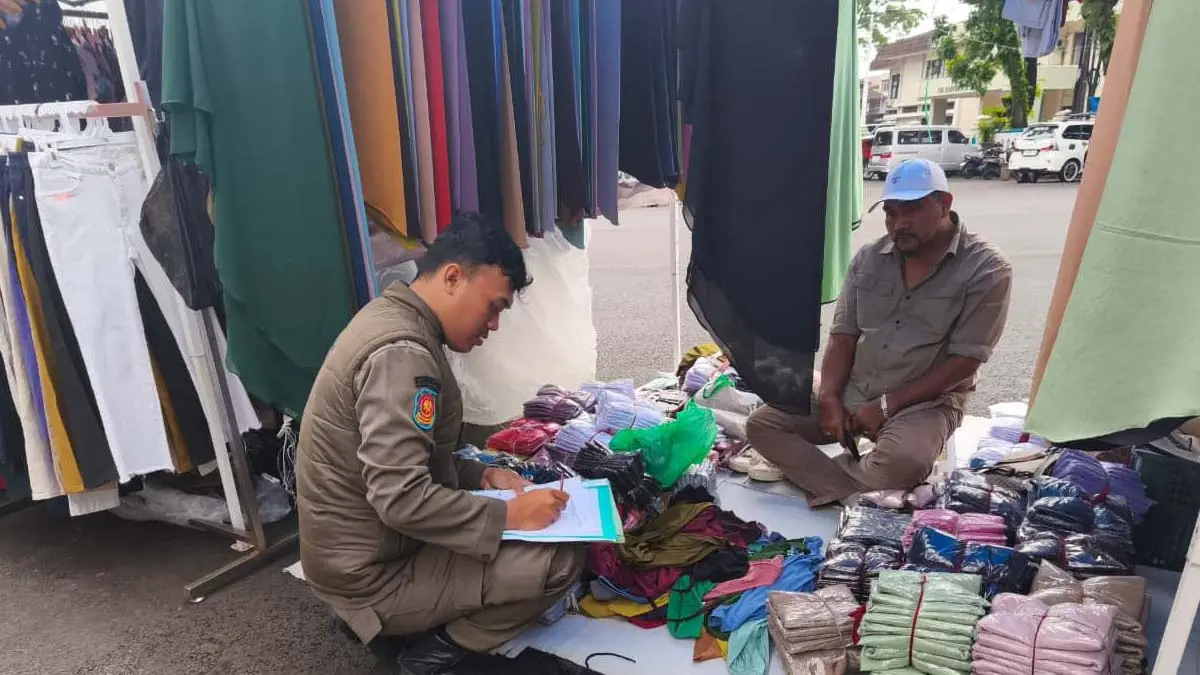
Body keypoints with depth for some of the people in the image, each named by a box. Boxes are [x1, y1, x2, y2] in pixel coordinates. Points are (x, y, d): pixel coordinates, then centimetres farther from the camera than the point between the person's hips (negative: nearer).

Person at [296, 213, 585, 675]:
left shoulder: (392, 321, 6)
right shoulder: (400, 352, -25)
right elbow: (401, 498, -31)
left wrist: (482, 476, 3)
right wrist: (508, 516, -21)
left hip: (358, 548, 10)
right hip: (373, 573, -10)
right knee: (562, 559, -15)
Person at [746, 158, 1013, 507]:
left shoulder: (986, 269, -10)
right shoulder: (868, 258, 4)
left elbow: (964, 360, -14)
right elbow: (843, 334, 4)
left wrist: (887, 405, -16)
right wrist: (829, 399, -11)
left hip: (925, 401, -5)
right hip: (852, 390, 5)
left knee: (903, 462, -38)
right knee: (761, 424, -10)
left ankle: (830, 485, -8)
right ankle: (861, 491, -22)